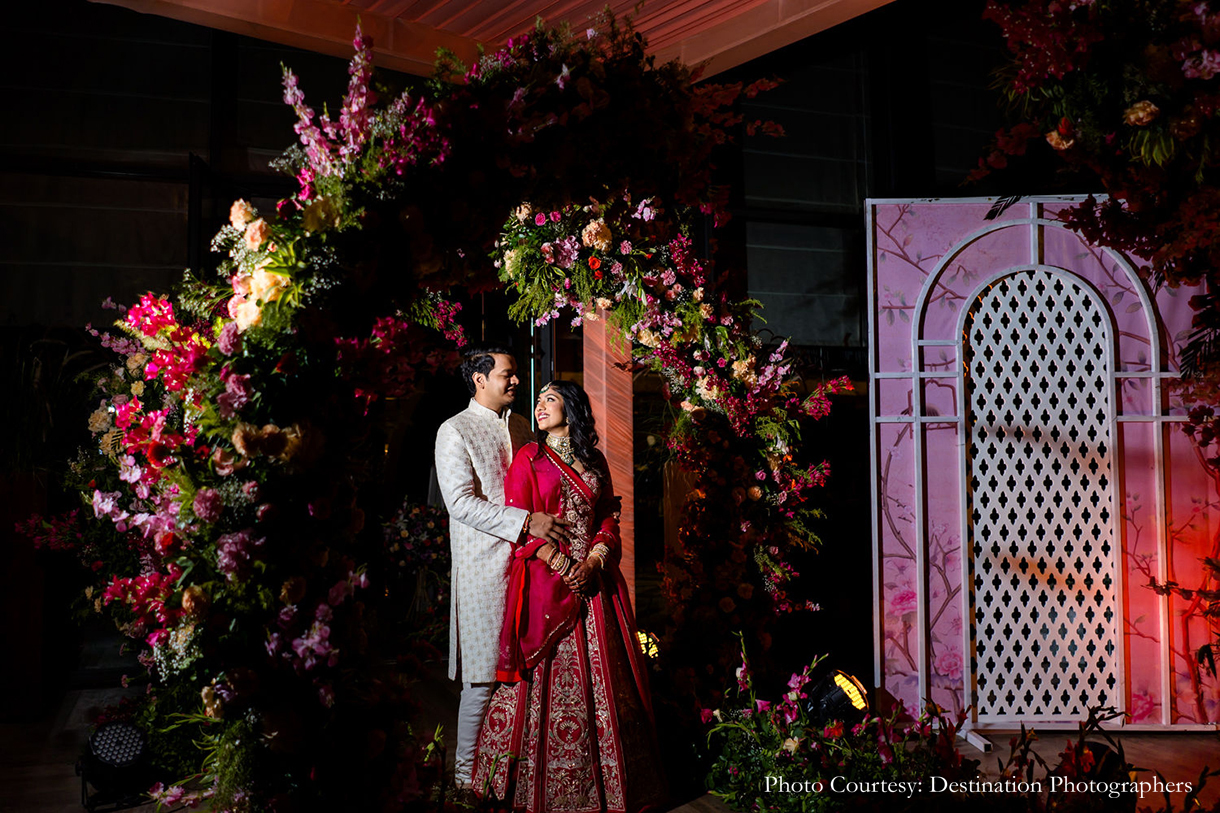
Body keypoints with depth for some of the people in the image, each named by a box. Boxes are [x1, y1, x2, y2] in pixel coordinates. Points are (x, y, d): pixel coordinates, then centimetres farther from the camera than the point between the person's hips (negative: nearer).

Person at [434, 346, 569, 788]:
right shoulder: (454, 431, -4)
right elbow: (461, 502, -15)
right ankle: (467, 770, 12)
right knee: (484, 674, -2)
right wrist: (526, 521, -21)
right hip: (485, 565, -6)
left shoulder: (521, 425, 16)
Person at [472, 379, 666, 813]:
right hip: (545, 579, -3)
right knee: (548, 676, -2)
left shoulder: (594, 461, 13)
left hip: (593, 579, 4)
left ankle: (603, 775, 17)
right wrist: (562, 563, -13)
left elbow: (609, 519, 9)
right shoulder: (529, 458, 2)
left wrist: (591, 562, -8)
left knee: (600, 674, 5)